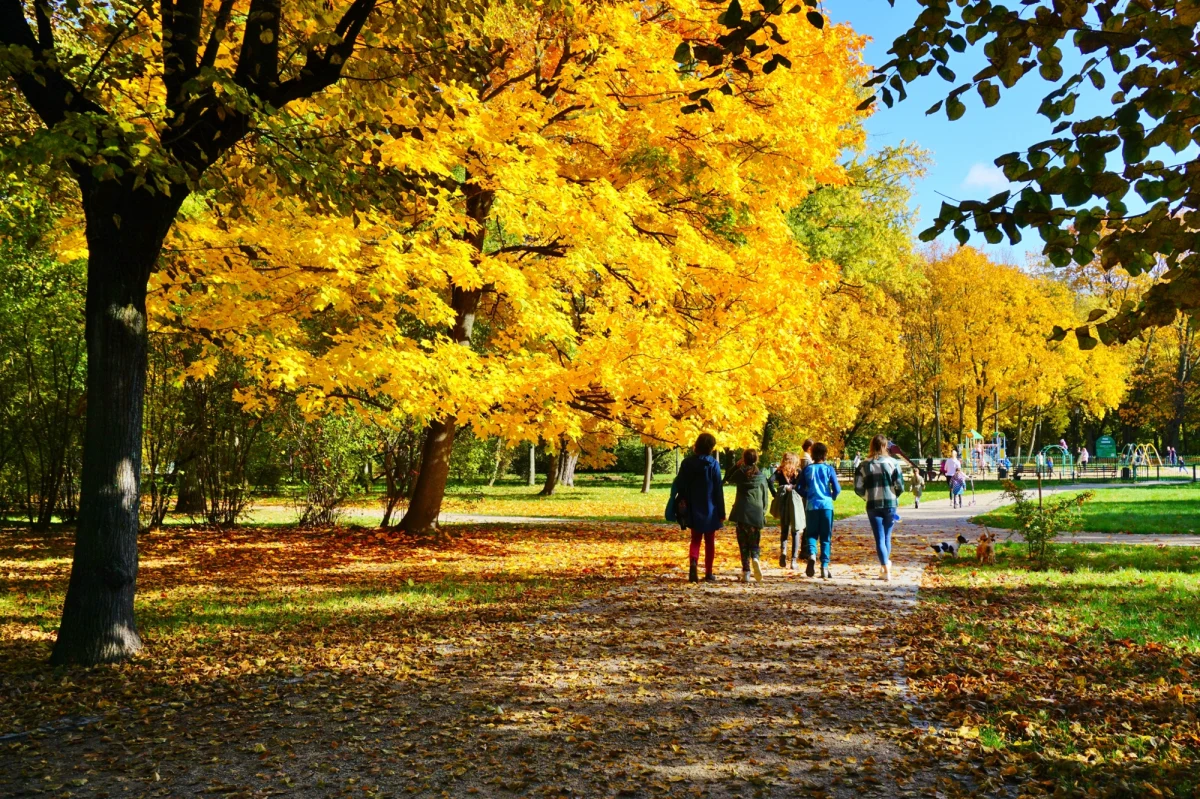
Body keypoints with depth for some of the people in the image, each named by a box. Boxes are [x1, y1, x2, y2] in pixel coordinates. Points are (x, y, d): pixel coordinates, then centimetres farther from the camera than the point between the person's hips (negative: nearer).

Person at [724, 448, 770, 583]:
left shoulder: (740, 472, 0)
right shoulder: (762, 476, 6)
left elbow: (728, 479, 19)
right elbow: (766, 497, 9)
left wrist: (736, 466, 21)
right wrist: (763, 513, 17)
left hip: (742, 514, -1)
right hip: (757, 514, 1)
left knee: (743, 544, 5)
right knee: (754, 543, 11)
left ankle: (746, 571, -2)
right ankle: (755, 559, -19)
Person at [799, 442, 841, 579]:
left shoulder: (807, 469, 2)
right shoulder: (829, 469, -1)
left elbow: (800, 489, 2)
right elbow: (837, 489, -5)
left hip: (811, 506, 1)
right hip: (826, 506, -1)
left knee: (811, 534, 10)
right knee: (826, 537, 7)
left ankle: (811, 554, -20)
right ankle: (824, 567, 4)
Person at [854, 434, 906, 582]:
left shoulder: (864, 465, -2)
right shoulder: (892, 463, -3)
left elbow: (858, 488, -3)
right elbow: (900, 486, -5)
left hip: (873, 505, -1)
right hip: (890, 504, 1)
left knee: (879, 538, 0)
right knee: (887, 536, 18)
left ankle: (886, 571, -8)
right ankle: (886, 564, 30)